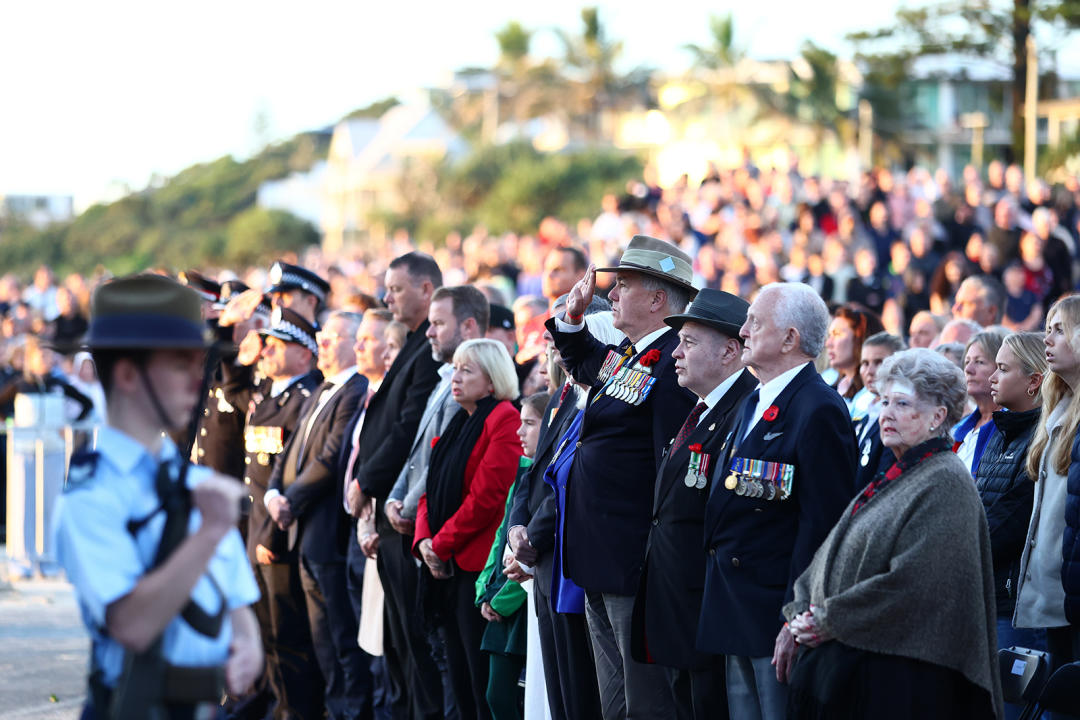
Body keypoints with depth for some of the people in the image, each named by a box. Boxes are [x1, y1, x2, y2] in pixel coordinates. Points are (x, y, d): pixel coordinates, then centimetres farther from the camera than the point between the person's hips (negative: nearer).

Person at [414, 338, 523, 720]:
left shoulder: (504, 420, -11)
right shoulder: (459, 424, 17)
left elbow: (486, 496, -17)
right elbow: (433, 490, 16)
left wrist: (441, 544, -11)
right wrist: (424, 541, -1)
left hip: (479, 568, -9)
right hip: (448, 568, 9)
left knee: (485, 685, -7)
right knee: (460, 679, 10)